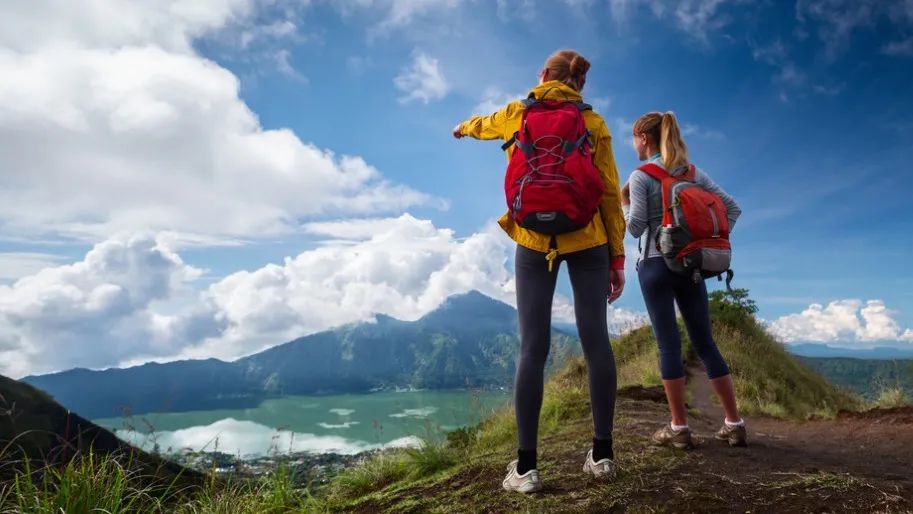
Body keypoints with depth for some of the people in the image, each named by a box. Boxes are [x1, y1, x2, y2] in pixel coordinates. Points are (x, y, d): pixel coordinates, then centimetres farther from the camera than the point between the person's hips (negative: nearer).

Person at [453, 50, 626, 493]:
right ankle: (602, 453, 11)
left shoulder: (518, 113, 9)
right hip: (587, 239, 1)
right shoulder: (593, 122, 7)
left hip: (534, 239, 0)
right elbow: (610, 193, 2)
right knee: (595, 341, 3)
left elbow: (483, 125, 31)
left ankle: (525, 466, 2)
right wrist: (617, 256, 6)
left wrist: (463, 128, 55)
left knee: (532, 347, -1)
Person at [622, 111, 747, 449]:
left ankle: (679, 428, 2)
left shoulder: (640, 177, -5)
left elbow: (636, 228, -12)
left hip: (656, 265, -5)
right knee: (705, 343, 10)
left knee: (669, 345, -2)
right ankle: (734, 424, 14)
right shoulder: (694, 173, 12)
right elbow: (733, 208, 10)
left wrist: (624, 202, 4)